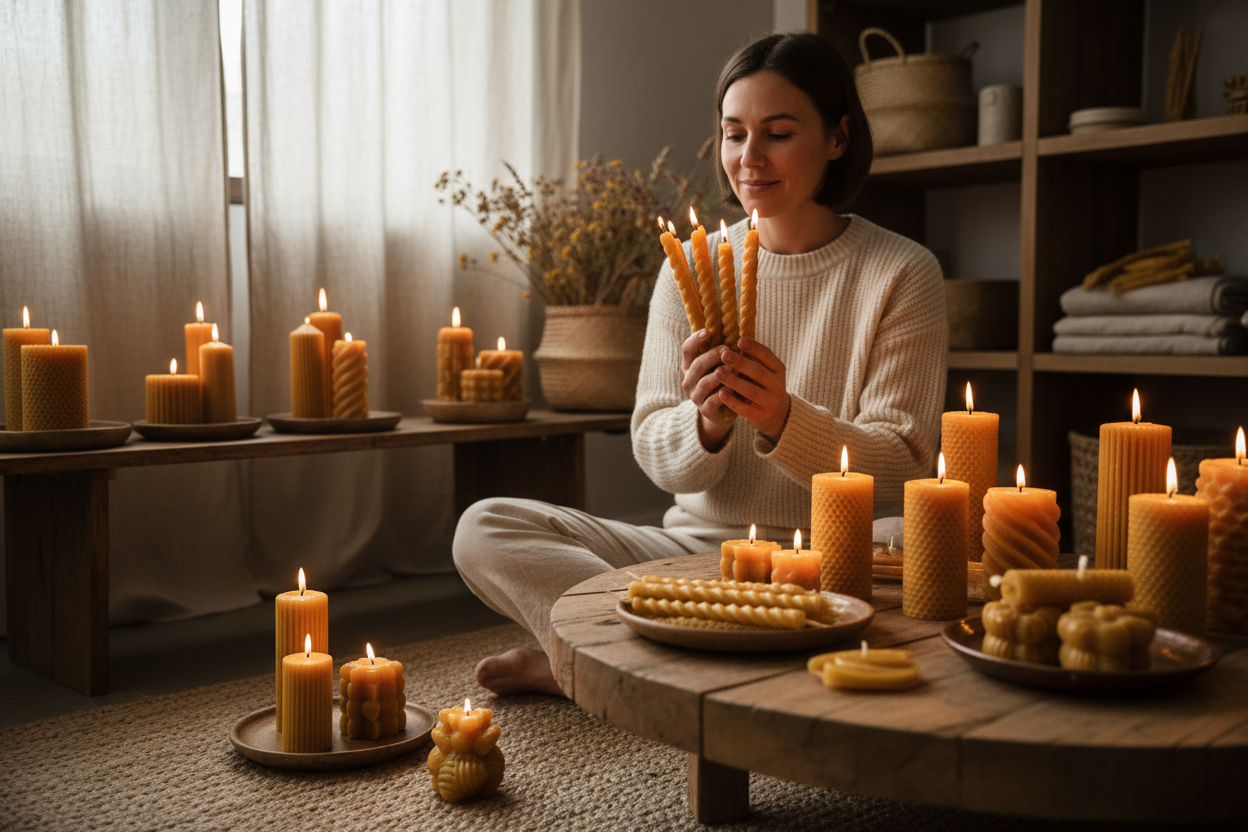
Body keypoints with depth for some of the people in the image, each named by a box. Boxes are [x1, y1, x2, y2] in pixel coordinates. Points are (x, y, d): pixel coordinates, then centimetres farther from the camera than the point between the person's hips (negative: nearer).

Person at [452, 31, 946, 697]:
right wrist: (705, 423, -23)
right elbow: (657, 457, 1)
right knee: (484, 529, -13)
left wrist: (783, 418, -25)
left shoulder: (901, 273, -3)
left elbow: (903, 467, -7)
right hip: (697, 544, 3)